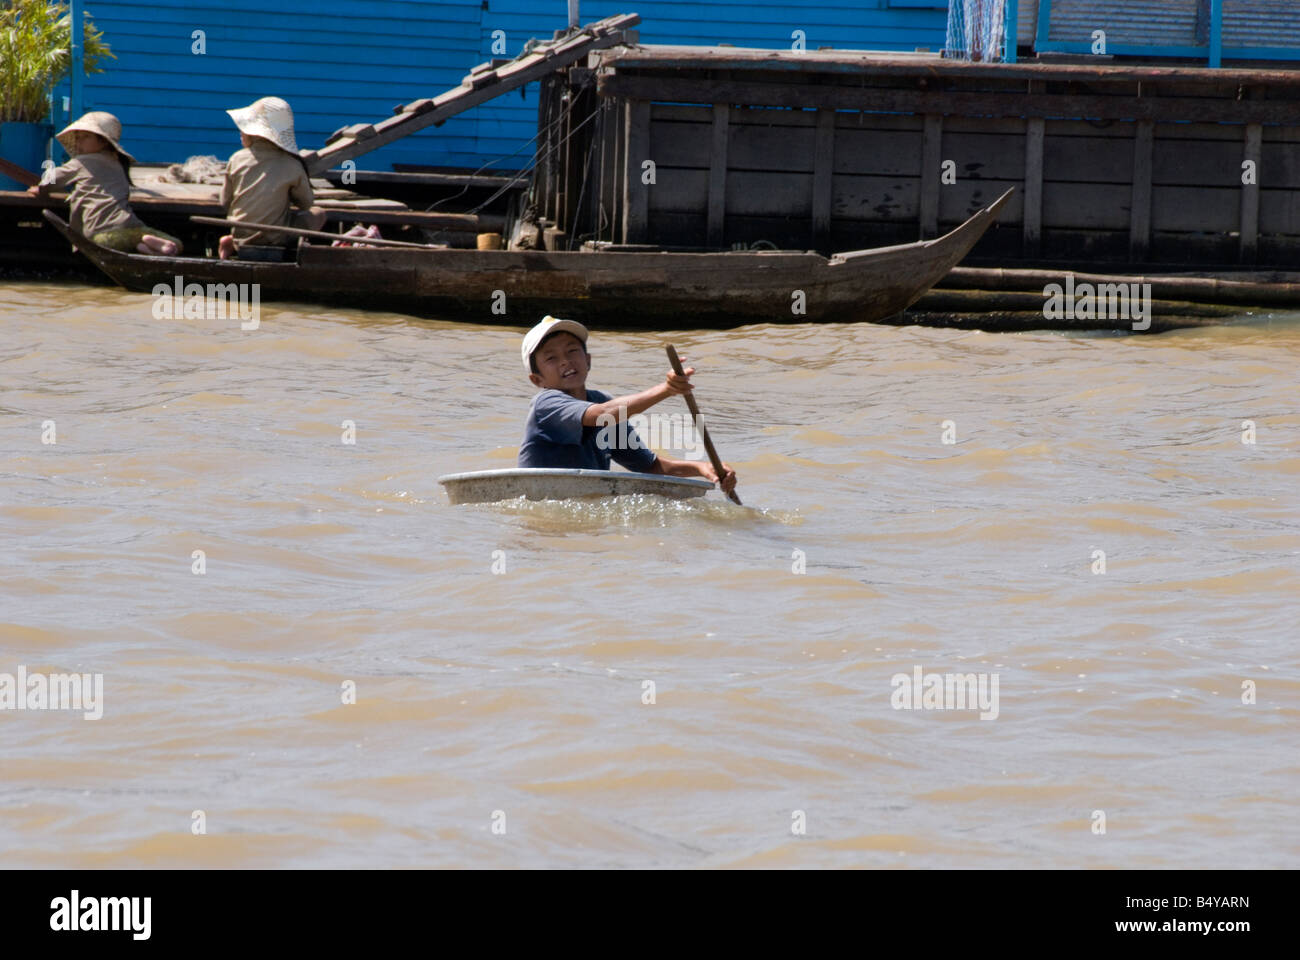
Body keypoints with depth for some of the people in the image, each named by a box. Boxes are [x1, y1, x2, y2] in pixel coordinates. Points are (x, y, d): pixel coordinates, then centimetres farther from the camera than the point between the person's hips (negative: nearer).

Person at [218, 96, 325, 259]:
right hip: (275, 239, -3)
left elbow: (225, 203, 6)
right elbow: (307, 203, 6)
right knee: (318, 214, 16)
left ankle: (232, 244, 7)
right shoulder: (292, 166, -8)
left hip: (240, 237, 3)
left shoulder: (238, 159, -3)